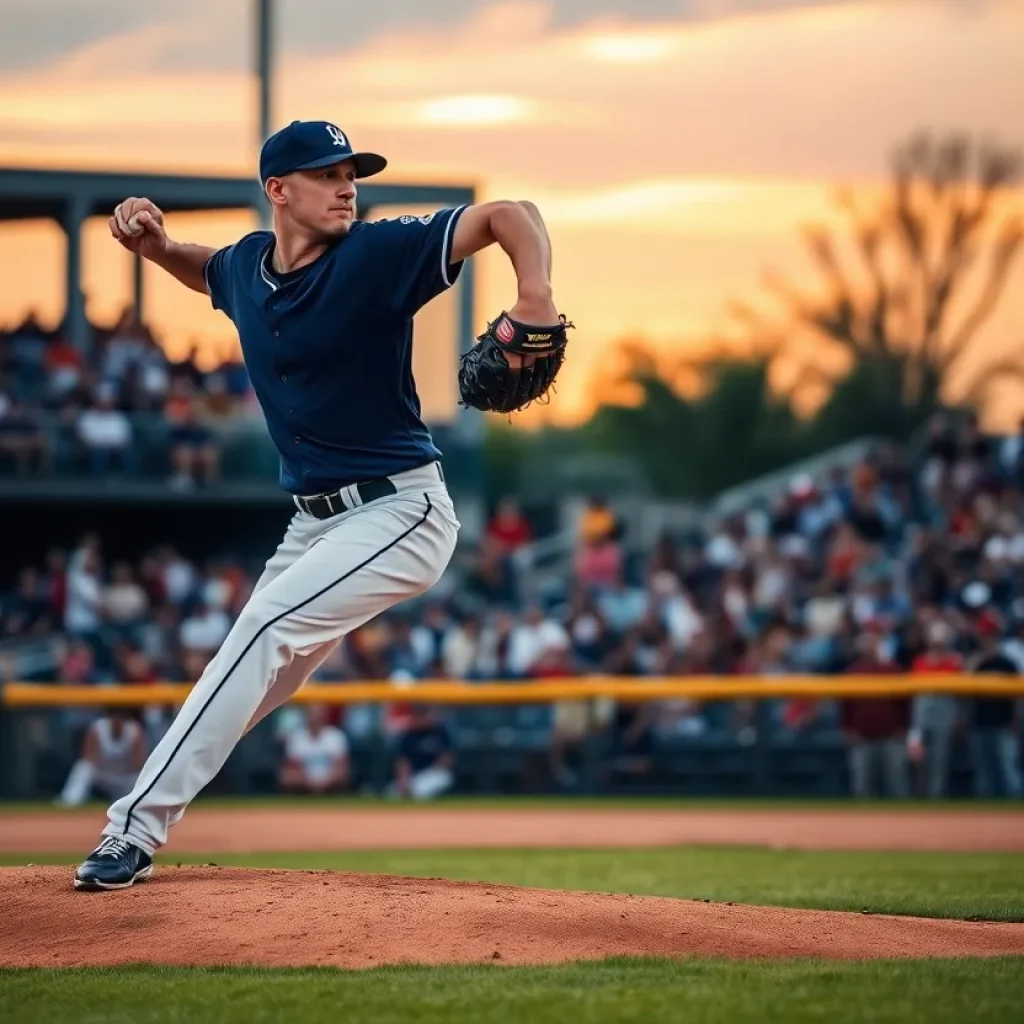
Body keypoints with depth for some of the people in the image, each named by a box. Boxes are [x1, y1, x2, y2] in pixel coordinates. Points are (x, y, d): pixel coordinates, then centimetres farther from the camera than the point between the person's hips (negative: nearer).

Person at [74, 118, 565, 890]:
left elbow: (512, 215, -20)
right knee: (255, 677, 12)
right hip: (315, 520, 7)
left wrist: (535, 300, -39)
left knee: (267, 628, -18)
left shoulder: (379, 254, -15)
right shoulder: (247, 265, 4)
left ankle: (138, 828, -17)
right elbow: (204, 270, 29)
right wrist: (154, 243, 7)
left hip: (398, 512, -7)